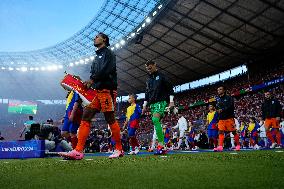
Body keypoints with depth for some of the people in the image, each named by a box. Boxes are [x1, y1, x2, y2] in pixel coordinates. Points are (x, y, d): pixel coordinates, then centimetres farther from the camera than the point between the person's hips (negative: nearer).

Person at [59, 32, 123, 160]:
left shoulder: (108, 53, 4)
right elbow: (94, 75, 22)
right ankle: (78, 151, -9)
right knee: (86, 116, -5)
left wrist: (92, 80, -15)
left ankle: (119, 149, 8)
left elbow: (106, 69, -14)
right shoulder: (97, 57, 28)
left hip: (106, 90, -8)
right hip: (96, 91, 8)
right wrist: (86, 84, 5)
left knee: (110, 119, -6)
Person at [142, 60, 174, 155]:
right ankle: (162, 146, 5)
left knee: (155, 119, -27)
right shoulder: (148, 80, 22)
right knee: (157, 122, 2)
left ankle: (161, 145, -30)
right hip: (152, 104, 7)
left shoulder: (161, 76, 4)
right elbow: (147, 93, 25)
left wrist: (171, 101, -7)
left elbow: (170, 88, 0)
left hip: (161, 101, -7)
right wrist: (144, 105, 18)